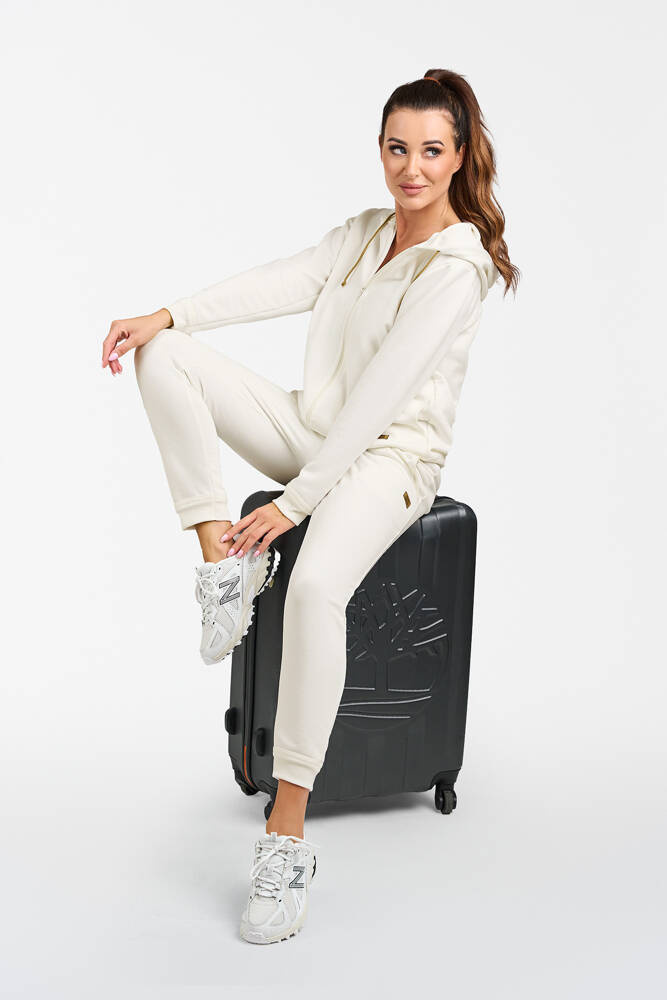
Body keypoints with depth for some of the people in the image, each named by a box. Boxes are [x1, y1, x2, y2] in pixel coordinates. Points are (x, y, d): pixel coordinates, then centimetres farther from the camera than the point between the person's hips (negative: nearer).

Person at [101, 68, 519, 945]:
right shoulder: (365, 232, 12)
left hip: (393, 457, -8)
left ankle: (288, 837, -30)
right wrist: (167, 315, -15)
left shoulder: (458, 267, -15)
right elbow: (283, 283, 0)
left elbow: (381, 395, -23)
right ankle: (224, 555, -11)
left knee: (316, 584, -38)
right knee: (164, 356, -8)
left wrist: (295, 501, -27)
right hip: (319, 432, 8)